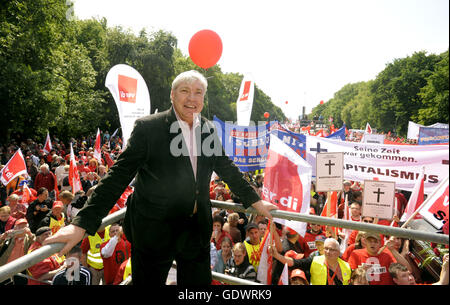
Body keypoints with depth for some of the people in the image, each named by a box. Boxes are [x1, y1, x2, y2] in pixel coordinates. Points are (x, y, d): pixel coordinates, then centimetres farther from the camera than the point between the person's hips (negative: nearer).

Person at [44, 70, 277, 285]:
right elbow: (119, 175, -15)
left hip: (197, 229, 4)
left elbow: (227, 169, 11)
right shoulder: (148, 127, -13)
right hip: (154, 230, -4)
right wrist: (82, 223, -20)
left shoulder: (209, 129, 2)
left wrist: (256, 202, 12)